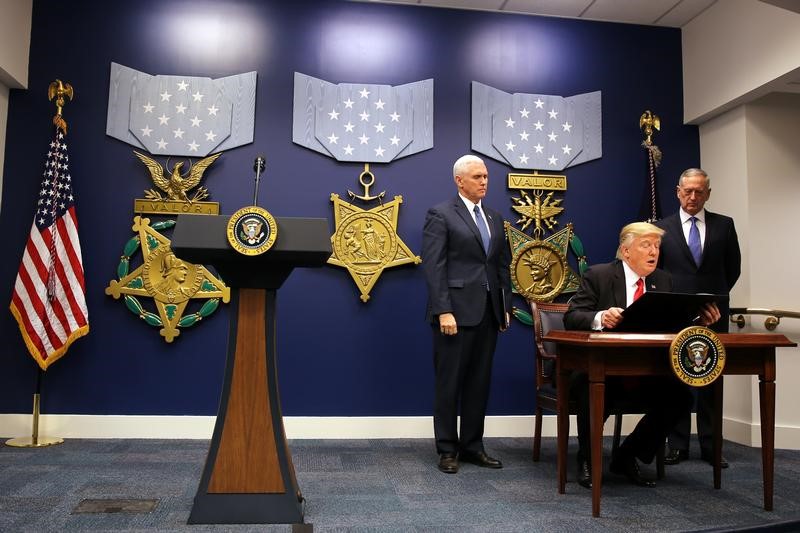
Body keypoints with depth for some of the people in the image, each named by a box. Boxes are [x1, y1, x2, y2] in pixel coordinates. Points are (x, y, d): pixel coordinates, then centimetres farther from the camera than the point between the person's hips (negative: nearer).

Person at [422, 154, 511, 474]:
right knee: (449, 382, 3)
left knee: (479, 382, 11)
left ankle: (472, 446, 22)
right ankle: (447, 450, 14)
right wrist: (444, 311, -18)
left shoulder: (494, 218, 16)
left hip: (488, 312, 6)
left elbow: (503, 264, 17)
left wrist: (505, 307, 10)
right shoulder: (441, 214, -4)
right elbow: (433, 267, -11)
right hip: (456, 311, -6)